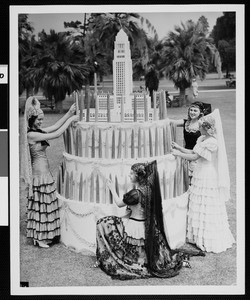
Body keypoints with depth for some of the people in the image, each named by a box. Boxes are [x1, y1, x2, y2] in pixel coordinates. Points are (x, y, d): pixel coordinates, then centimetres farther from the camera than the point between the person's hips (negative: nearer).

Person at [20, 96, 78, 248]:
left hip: (44, 172, 9)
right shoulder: (31, 134, -19)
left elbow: (55, 126, 13)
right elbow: (56, 134, -21)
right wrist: (71, 119, -13)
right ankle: (39, 238, 11)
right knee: (41, 203, 0)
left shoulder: (37, 131, 8)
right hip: (40, 173, -9)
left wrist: (69, 114, 4)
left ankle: (44, 234, 23)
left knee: (45, 203, 14)